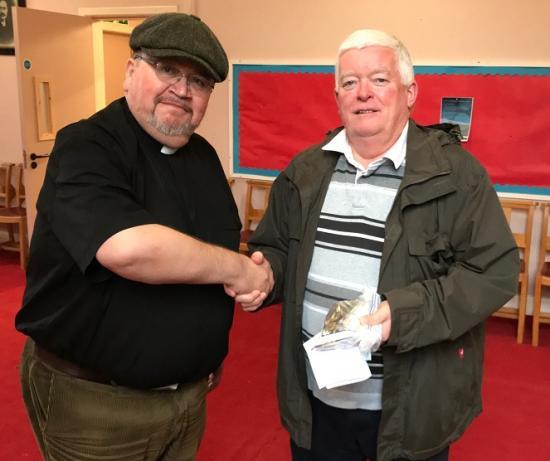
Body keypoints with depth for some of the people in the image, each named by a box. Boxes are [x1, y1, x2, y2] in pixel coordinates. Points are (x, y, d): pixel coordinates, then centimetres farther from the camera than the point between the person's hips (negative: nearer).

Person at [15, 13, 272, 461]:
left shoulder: (204, 156, 5)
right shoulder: (86, 147, -18)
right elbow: (129, 249, -36)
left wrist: (211, 347, 14)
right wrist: (237, 268, -24)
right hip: (94, 401, -6)